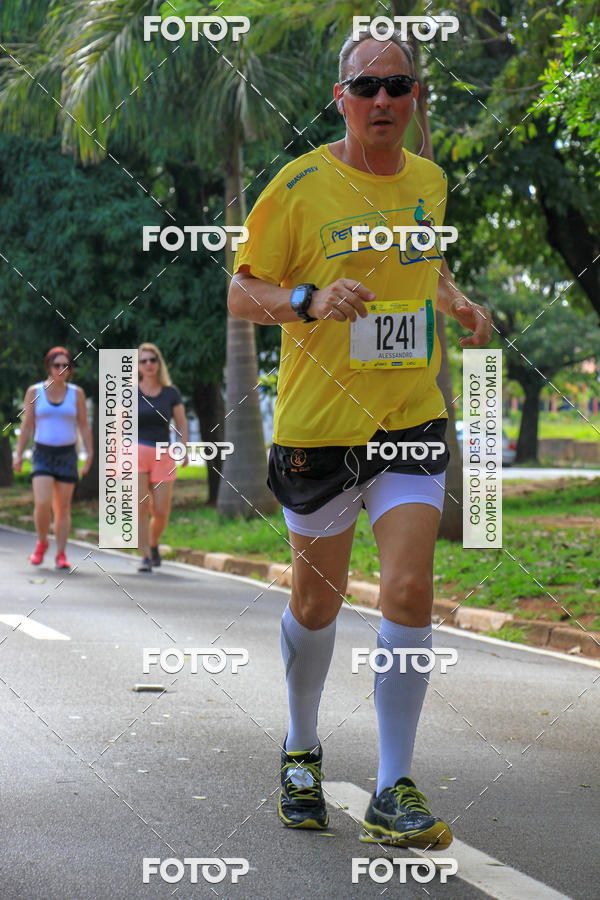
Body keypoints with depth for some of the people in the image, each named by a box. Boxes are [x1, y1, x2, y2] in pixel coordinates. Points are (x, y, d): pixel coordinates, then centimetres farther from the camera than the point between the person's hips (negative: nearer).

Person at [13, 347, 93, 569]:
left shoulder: (76, 393, 2)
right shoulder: (34, 392, 0)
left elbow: (84, 427, 4)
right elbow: (27, 426, 2)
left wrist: (90, 455, -5)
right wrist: (18, 455, -4)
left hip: (67, 455, 1)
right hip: (42, 453, -1)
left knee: (63, 507, 1)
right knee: (42, 504, -15)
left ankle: (61, 554, 7)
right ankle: (42, 542, 9)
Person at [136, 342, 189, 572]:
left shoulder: (171, 393, 7)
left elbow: (182, 424, 10)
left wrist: (184, 450, -5)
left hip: (162, 456, 1)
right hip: (136, 451, -1)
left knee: (161, 512, -2)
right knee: (140, 507, -13)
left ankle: (153, 544, 28)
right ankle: (146, 557, -8)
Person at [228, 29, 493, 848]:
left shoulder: (431, 181, 7)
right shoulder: (301, 185, -7)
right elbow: (241, 294, -5)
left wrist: (456, 302, 5)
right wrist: (310, 301, -24)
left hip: (412, 420, 2)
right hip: (317, 422, -2)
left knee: (409, 593, -12)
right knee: (318, 602, 10)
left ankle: (394, 795, -4)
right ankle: (302, 750, 36)